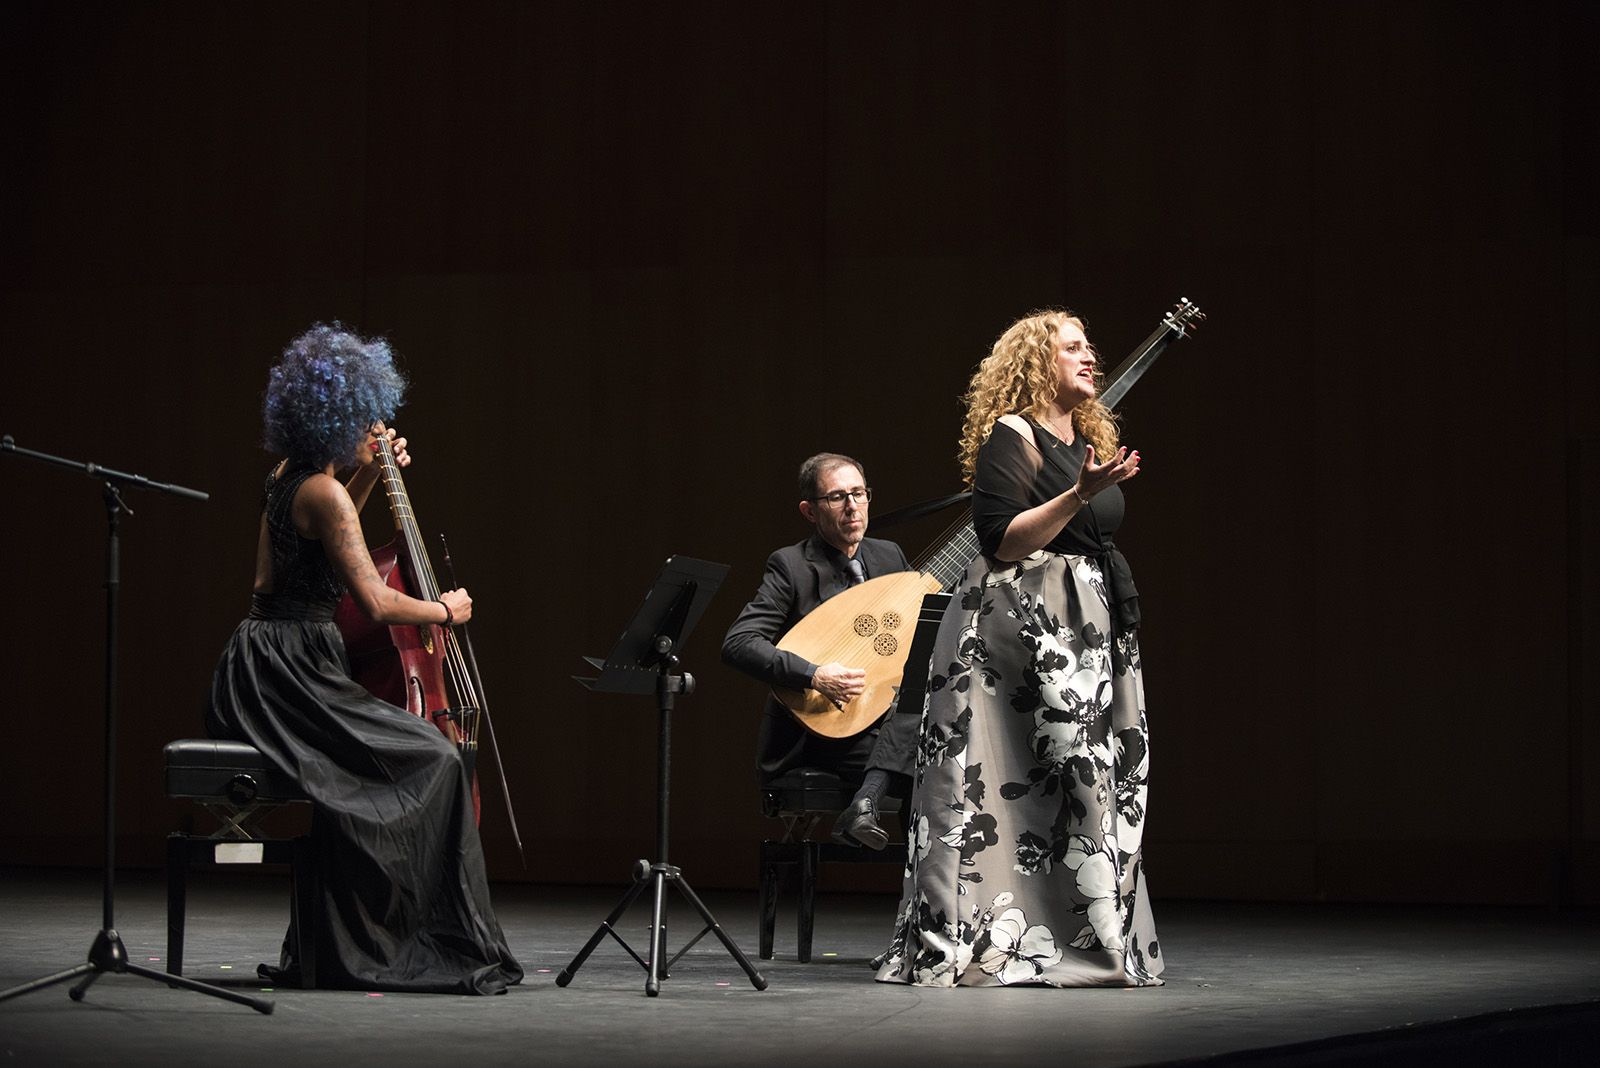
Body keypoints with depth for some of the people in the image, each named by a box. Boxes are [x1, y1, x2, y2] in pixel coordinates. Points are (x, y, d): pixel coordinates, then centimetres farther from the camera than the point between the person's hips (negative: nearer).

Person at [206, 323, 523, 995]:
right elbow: (375, 602, -19)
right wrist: (445, 611, -2)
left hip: (265, 668, 10)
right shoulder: (322, 492, -15)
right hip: (290, 669, -10)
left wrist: (369, 476, 25)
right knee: (432, 759, -10)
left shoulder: (289, 477, 13)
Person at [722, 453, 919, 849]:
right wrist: (813, 676, -29)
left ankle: (863, 805, -35)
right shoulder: (791, 566, -7)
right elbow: (738, 644, -17)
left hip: (885, 719, 6)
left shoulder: (889, 556, 12)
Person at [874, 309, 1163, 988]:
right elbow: (1004, 542, -15)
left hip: (1088, 626, 9)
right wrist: (1077, 495, -22)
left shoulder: (1091, 441, 18)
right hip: (1021, 620, -9)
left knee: (1100, 780, 4)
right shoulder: (1010, 435, -7)